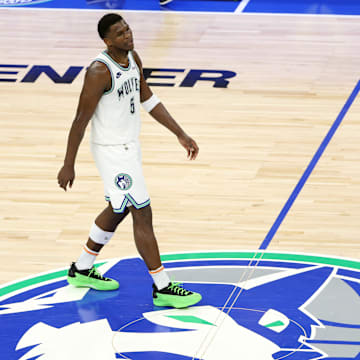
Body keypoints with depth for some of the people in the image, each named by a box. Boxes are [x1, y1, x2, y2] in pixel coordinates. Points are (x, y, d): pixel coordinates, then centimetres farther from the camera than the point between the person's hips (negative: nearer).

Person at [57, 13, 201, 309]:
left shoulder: (133, 59, 2)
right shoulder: (100, 72, -24)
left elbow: (148, 100, 13)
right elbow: (81, 120, -19)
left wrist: (181, 134, 10)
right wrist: (69, 165, -15)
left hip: (130, 146, 10)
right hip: (112, 152, -10)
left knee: (118, 210, 22)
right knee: (143, 215, -7)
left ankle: (82, 270, 38)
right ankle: (162, 288, 1)